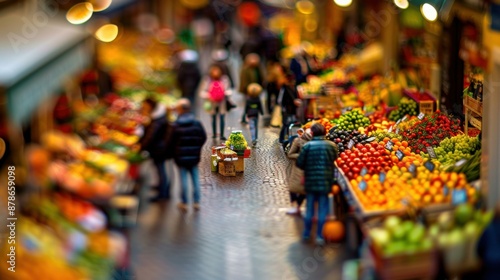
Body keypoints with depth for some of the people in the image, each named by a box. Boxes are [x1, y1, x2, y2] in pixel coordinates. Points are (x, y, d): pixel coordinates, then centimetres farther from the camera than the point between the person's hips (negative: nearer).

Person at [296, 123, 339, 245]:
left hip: (310, 181, 0)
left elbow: (299, 163, -8)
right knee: (323, 208, 7)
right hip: (325, 181, 0)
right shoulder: (332, 145, -8)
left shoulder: (307, 146, -10)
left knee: (309, 207, 14)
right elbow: (335, 159, 8)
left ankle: (306, 234, 23)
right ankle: (319, 236, 6)